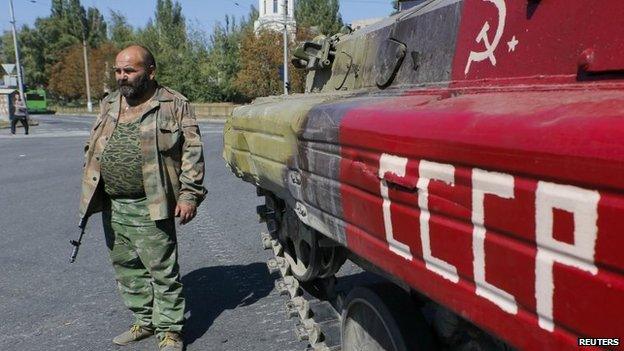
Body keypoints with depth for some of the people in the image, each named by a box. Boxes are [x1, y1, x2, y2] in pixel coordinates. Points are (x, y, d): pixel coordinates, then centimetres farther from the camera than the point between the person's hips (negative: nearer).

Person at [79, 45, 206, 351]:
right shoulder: (109, 105, 14)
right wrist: (89, 193, 13)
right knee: (126, 268, 15)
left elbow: (192, 153, -8)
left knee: (163, 271, 0)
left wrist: (189, 195, -14)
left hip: (150, 207, -6)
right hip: (112, 206, 7)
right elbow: (92, 150, 19)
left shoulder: (175, 105, -4)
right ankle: (144, 321, 32)